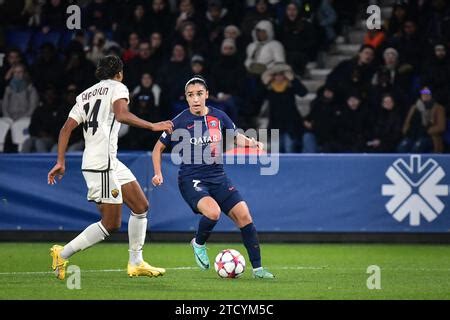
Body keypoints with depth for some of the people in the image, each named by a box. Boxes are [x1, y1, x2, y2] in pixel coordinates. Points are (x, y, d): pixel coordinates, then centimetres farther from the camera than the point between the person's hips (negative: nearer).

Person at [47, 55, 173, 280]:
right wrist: (152, 126, -19)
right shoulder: (117, 87, 0)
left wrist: (60, 162, 11)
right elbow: (121, 114, -22)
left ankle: (136, 264, 14)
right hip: (102, 163, -9)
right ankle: (63, 254, -3)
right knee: (111, 224, -6)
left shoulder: (85, 95, 21)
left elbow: (66, 129, 13)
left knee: (141, 207, 12)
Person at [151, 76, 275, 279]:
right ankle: (199, 244, 3)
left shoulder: (219, 117, 2)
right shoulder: (180, 122, -7)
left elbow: (235, 136, 19)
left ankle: (257, 268, 3)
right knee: (213, 211, -30)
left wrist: (252, 143, -1)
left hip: (217, 177, 4)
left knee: (243, 215, -7)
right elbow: (159, 148, 5)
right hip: (191, 180, -4)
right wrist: (158, 174, -5)